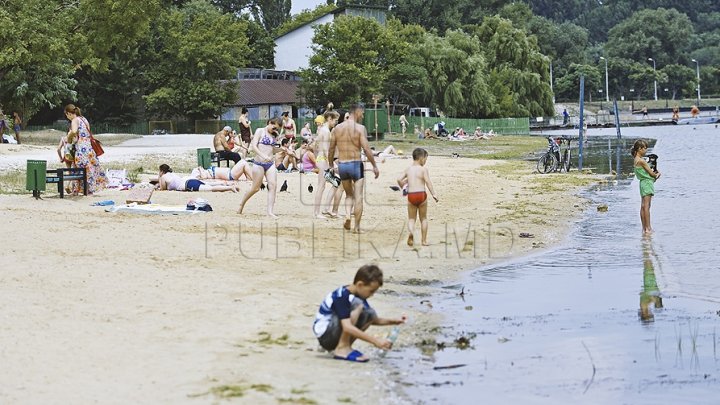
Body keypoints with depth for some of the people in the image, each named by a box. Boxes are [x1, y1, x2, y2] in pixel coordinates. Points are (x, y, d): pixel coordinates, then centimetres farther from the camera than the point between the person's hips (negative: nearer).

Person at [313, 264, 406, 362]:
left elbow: (374, 320, 17)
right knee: (356, 305, -25)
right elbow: (347, 327, -35)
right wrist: (375, 341, -38)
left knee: (370, 314, -4)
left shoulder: (359, 296, 5)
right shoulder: (342, 296, -24)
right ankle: (342, 349, -22)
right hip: (324, 335, -9)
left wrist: (393, 321, -1)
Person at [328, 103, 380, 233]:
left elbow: (331, 150, 9)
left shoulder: (337, 128, 5)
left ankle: (347, 217, -3)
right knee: (358, 197, 3)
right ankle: (356, 226, 1)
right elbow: (366, 149, -13)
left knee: (349, 195, 20)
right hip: (356, 164, -4)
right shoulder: (360, 128, -9)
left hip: (342, 165, 4)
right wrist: (374, 166, -6)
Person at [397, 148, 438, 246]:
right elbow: (428, 182, -14)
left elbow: (399, 179, 2)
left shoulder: (408, 169, 9)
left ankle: (410, 231, -24)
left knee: (411, 218, 9)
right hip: (421, 194, -2)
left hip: (411, 195, 2)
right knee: (423, 218, 13)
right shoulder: (423, 169, -4)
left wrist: (403, 188, 19)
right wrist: (433, 194, -13)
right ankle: (424, 240, 15)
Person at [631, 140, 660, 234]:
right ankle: (648, 228, -10)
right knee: (646, 206, -9)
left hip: (643, 183, 10)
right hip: (647, 183, -10)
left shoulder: (636, 160, 13)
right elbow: (651, 173, -12)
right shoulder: (642, 160, -16)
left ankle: (644, 228, 13)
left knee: (643, 206, 10)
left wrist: (654, 174, 4)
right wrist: (657, 174, 9)